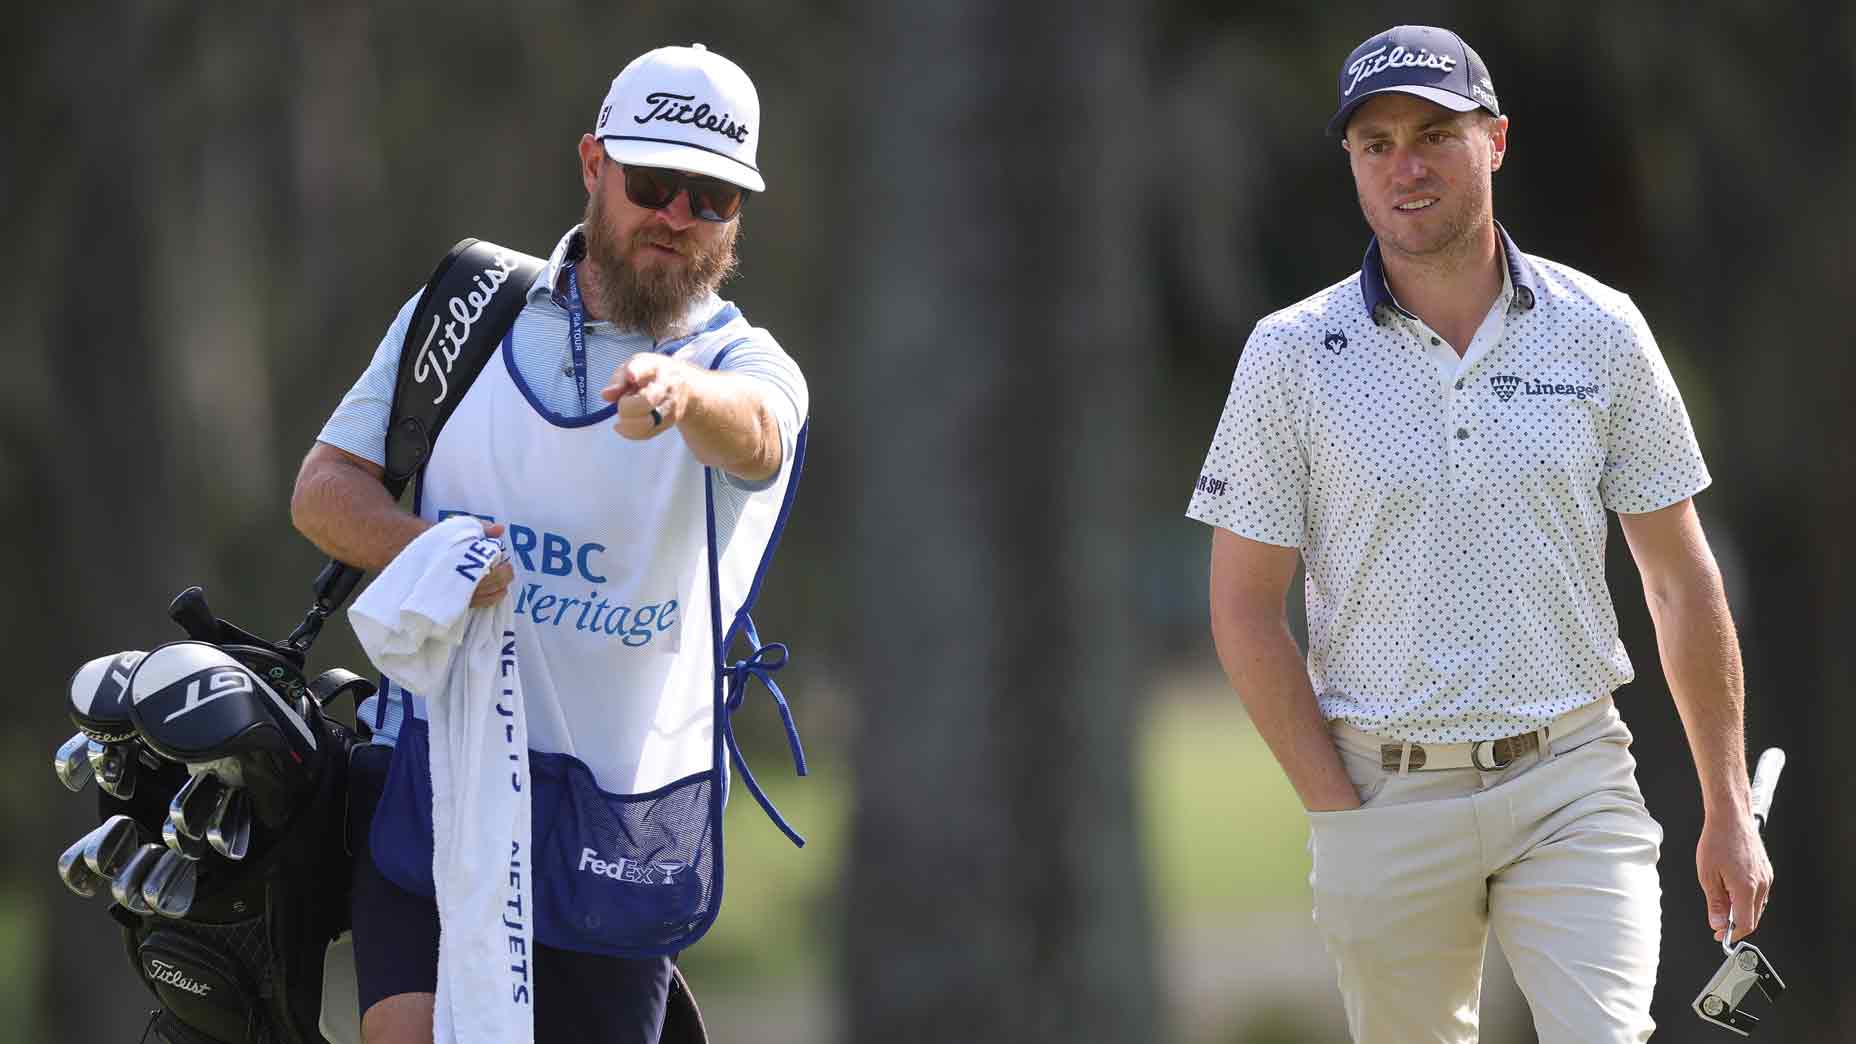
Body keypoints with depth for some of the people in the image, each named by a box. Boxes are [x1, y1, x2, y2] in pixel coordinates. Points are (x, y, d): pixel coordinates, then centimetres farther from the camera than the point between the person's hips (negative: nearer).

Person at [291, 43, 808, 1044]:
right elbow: (322, 487, 6)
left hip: (620, 834, 0)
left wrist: (681, 392, -52)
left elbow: (751, 432, -27)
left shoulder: (747, 366, -2)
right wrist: (422, 544, -17)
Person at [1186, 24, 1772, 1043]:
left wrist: (1729, 810, 6)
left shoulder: (1600, 333, 3)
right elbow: (1245, 609, 0)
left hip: (1571, 779, 0)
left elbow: (1681, 579, 8)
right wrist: (1340, 814, -7)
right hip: (1383, 793, 0)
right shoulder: (1292, 355, -1)